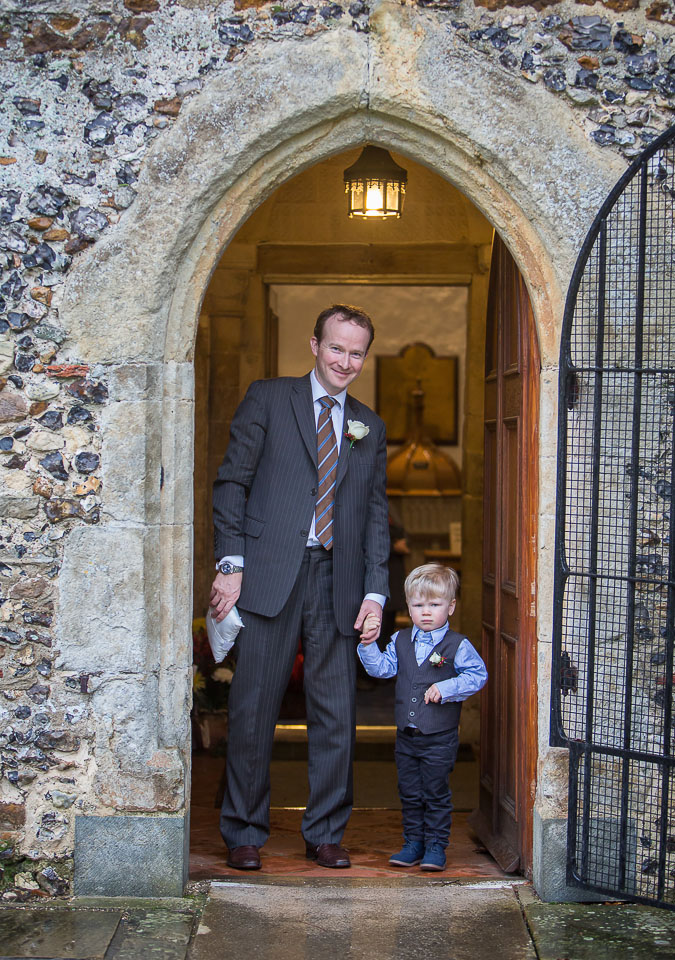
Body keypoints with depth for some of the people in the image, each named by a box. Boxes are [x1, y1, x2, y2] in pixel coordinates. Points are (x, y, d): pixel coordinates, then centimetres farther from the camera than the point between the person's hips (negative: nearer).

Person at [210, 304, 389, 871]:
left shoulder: (369, 428, 17)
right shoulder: (267, 399, 6)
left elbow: (376, 515, 15)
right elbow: (232, 481, 2)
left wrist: (376, 593, 5)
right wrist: (230, 564, -8)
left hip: (338, 583, 3)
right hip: (270, 577, -3)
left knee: (336, 716, 4)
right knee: (252, 710, 0)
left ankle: (325, 834, 17)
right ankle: (244, 834, 13)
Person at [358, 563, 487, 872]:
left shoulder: (458, 646, -7)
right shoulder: (401, 641, 7)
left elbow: (477, 675, -10)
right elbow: (381, 667, 5)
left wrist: (446, 689, -19)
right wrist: (368, 646, -10)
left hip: (440, 738, -5)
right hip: (407, 735, 5)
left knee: (436, 794, 2)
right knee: (409, 793, 12)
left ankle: (436, 846, 13)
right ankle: (414, 843, 23)